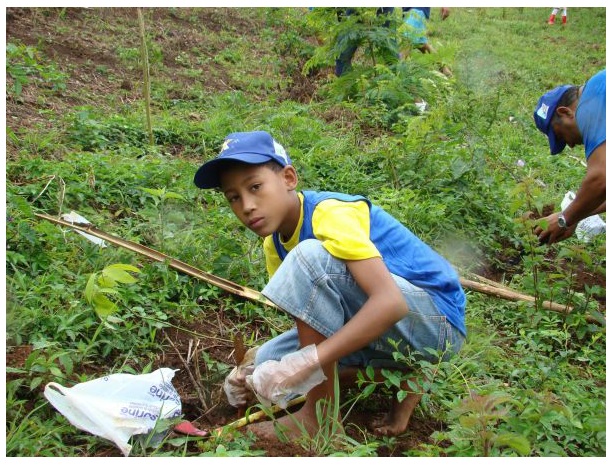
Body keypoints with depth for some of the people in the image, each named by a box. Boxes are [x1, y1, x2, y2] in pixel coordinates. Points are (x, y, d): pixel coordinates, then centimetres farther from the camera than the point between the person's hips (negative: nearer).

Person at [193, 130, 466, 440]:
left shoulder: (330, 214, -22)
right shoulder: (275, 242, 4)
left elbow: (390, 301, -34)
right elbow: (306, 320, 5)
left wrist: (306, 361, -38)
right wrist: (252, 368, -11)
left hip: (437, 321, -9)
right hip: (374, 323, 9)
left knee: (310, 257, -29)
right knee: (269, 360, 1)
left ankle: (320, 417, -17)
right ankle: (400, 375, 3)